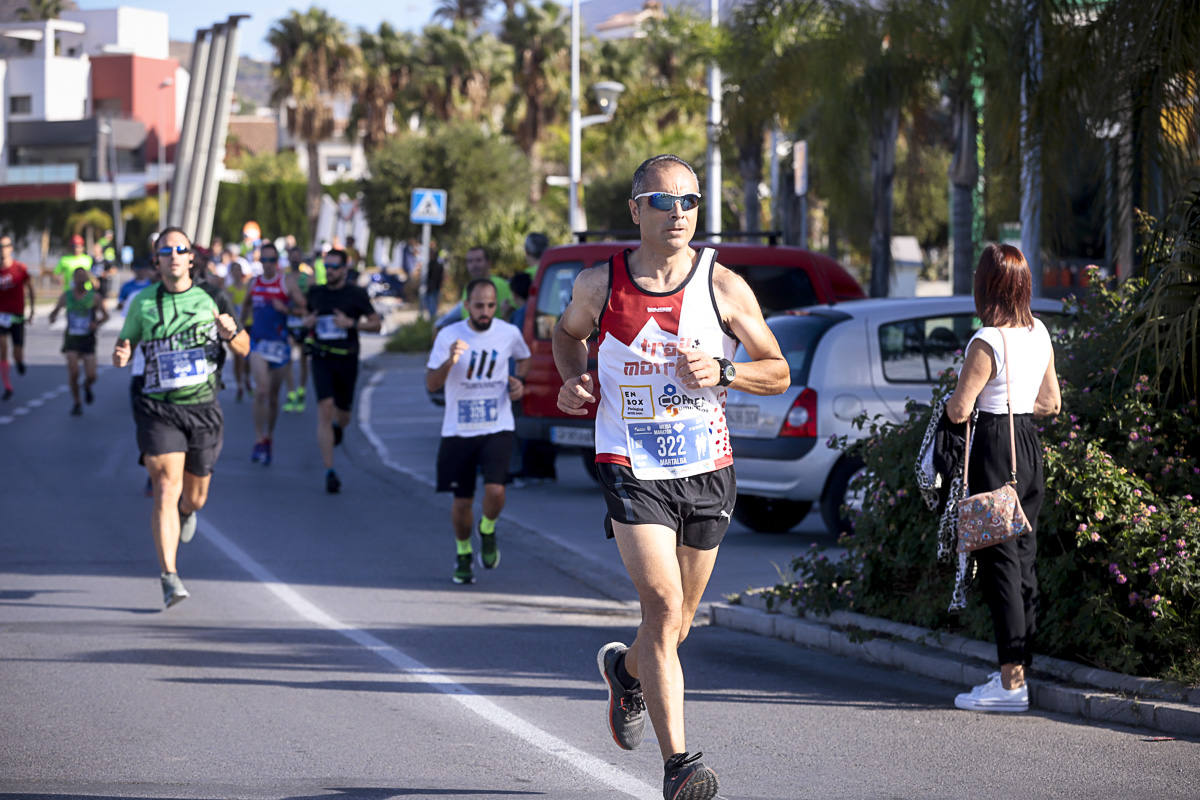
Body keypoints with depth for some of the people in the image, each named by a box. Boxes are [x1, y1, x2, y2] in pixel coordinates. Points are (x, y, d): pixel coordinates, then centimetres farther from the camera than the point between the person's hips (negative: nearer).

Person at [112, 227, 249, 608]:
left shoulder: (210, 300, 3)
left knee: (195, 498, 12)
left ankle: (185, 511, 52)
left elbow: (243, 350, 10)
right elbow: (125, 341, 14)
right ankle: (169, 577, -20)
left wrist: (230, 333, -13)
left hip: (203, 409, 2)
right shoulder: (143, 302, 2)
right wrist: (120, 355, -10)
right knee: (166, 489, -17)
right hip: (158, 409, -2)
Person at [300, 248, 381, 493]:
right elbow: (308, 314, 23)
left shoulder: (356, 294, -2)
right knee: (325, 409, -16)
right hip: (322, 359, 0)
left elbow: (376, 324, 0)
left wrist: (351, 323, -15)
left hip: (347, 360, 0)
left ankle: (338, 427, 53)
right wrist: (307, 322, -1)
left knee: (342, 414, 11)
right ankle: (329, 472, -16)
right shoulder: (315, 292, 5)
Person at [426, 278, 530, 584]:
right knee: (462, 502, 4)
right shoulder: (448, 336, -7)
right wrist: (450, 361, -27)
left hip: (497, 428, 0)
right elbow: (431, 384, -9)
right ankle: (463, 553, 31)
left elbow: (523, 357, 22)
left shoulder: (508, 333, -1)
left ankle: (488, 530, 14)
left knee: (495, 490, -19)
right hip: (458, 432, 0)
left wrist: (519, 380, 2)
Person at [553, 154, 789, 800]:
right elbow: (568, 331, 19)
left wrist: (722, 373, -17)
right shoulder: (599, 284, -4)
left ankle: (626, 669, 50)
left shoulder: (724, 287, -5)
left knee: (675, 625, 14)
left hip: (707, 469, 2)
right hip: (632, 470, -2)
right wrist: (573, 379, -2)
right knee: (663, 604, -20)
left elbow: (779, 374, 2)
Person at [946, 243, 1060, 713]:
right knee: (1023, 558, 12)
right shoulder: (1039, 334, 8)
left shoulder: (987, 343, -16)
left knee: (999, 559, -6)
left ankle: (1011, 681, -8)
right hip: (1029, 445, 8)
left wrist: (954, 396, 5)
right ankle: (1018, 670, 17)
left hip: (994, 448, -8)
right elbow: (1051, 403, 16)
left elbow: (958, 410, -15)